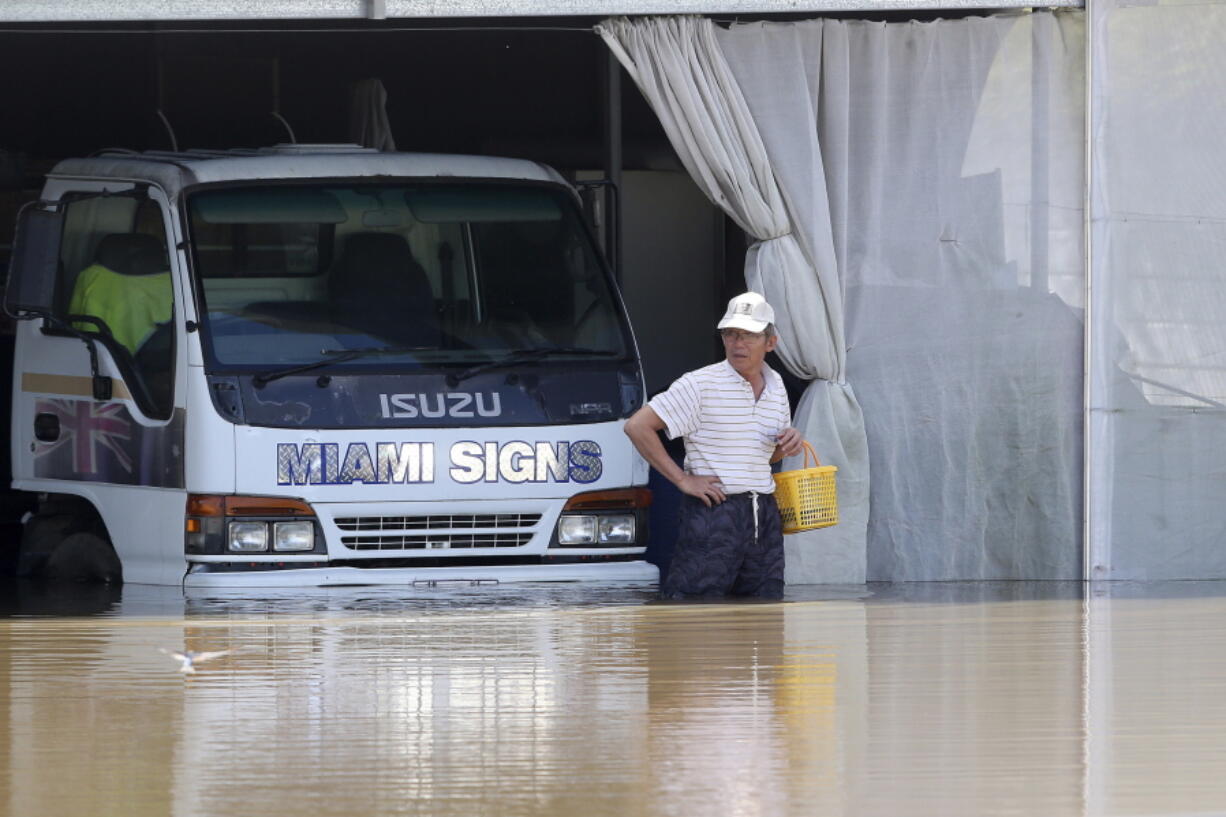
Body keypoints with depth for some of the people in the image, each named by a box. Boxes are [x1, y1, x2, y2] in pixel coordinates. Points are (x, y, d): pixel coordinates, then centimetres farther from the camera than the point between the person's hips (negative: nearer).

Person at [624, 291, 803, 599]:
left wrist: (788, 444, 4)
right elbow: (637, 426, -10)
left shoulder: (775, 386, 14)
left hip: (764, 516, 7)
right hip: (712, 513, -7)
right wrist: (683, 480, -11)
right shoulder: (701, 385, -6)